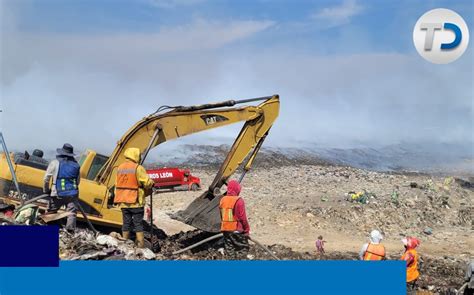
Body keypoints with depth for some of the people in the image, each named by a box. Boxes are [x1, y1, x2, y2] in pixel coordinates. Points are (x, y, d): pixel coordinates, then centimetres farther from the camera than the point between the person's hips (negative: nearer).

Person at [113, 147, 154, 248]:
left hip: (123, 202, 6)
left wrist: (117, 198, 18)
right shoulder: (138, 168, -12)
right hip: (136, 202, -6)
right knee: (138, 224, 0)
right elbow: (147, 183, -14)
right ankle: (141, 245, -2)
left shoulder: (120, 167, 9)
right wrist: (151, 183, 8)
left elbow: (117, 184, 13)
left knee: (126, 223, 12)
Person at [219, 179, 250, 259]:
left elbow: (222, 216, 10)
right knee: (243, 249, 5)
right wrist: (247, 229, -5)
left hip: (225, 229, 6)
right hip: (237, 229, -6)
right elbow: (243, 217, -15)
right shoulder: (239, 201, -15)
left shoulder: (222, 200, 4)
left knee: (229, 250, 15)